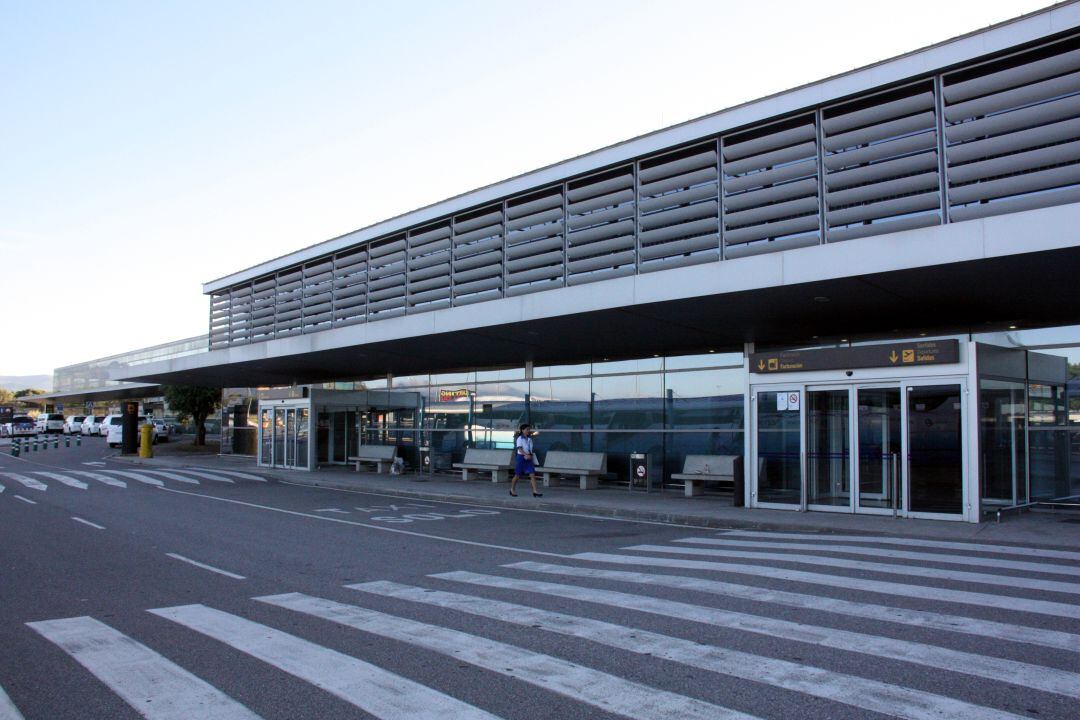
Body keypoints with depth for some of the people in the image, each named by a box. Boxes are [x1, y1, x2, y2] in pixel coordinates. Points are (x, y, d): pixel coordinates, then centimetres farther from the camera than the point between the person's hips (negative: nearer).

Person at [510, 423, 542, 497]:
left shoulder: (529, 439, 9)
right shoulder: (520, 438, -10)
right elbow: (520, 448, -21)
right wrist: (526, 455, -34)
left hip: (528, 458, 6)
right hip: (521, 457, -5)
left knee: (532, 474, -6)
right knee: (517, 475, 5)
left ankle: (535, 492, -9)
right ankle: (512, 490, 23)